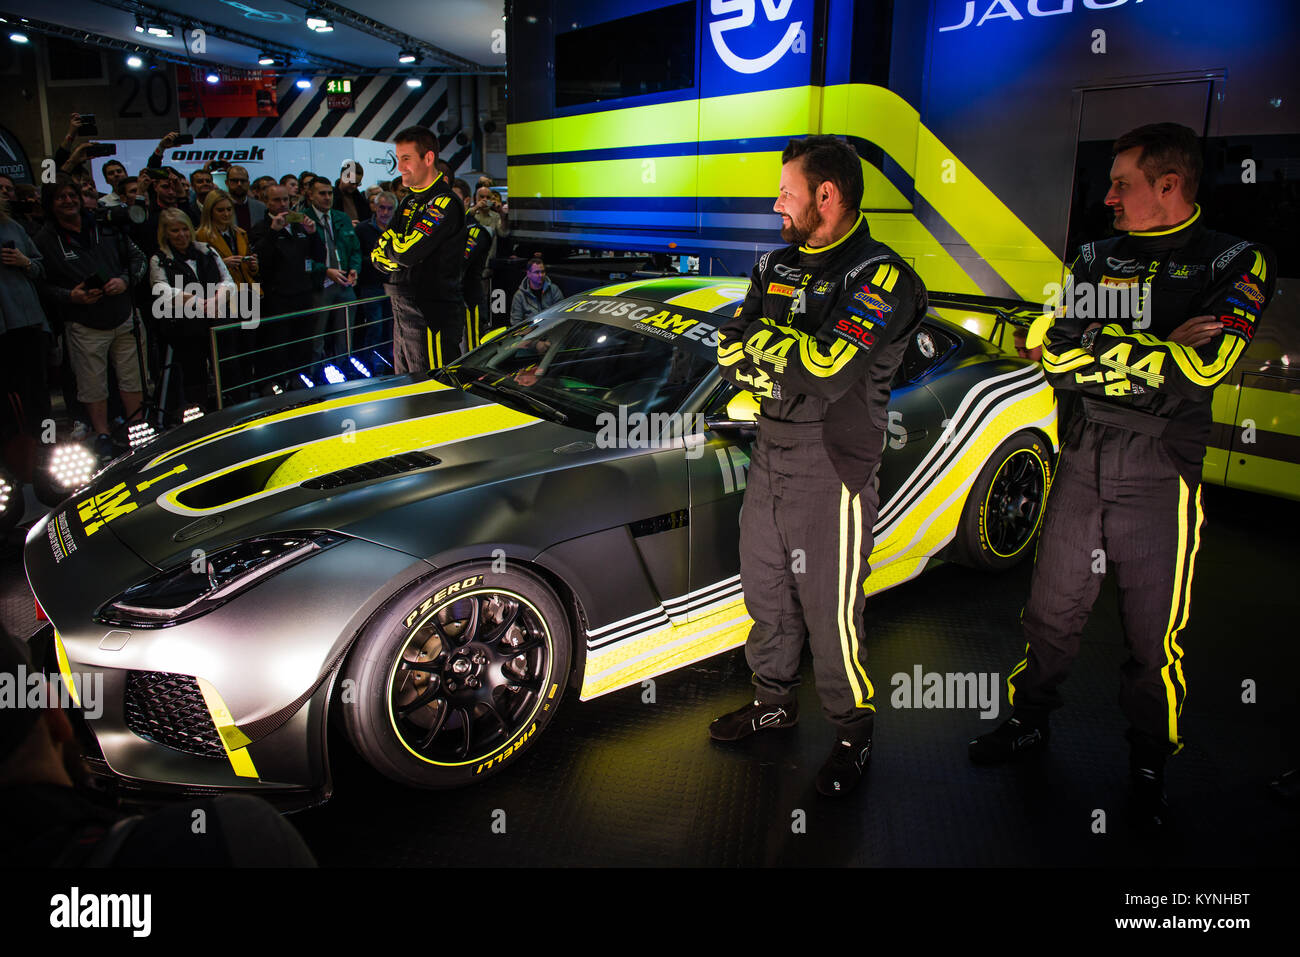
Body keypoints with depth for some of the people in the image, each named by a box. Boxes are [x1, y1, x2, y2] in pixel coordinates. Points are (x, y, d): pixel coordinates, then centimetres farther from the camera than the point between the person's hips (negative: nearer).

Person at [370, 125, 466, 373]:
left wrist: (389, 241, -1)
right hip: (403, 314, 9)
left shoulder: (444, 204, -12)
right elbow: (377, 256, 12)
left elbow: (407, 253, -22)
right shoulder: (409, 202, 16)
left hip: (432, 318, -9)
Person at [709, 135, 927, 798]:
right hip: (770, 454, 7)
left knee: (830, 616, 1)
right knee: (765, 594, 18)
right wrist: (794, 374, -13)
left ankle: (853, 734, 23)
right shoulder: (776, 266, 11)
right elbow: (731, 351, 4)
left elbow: (825, 365, -26)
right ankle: (774, 701, 39)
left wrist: (761, 341, -12)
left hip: (833, 469, -7)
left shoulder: (883, 277, -13)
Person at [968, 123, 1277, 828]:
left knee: (1153, 636, 6)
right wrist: (1157, 350, -14)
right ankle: (1028, 723, 34)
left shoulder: (1235, 262, -4)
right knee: (1051, 611, 14)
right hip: (1081, 463, 4)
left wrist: (1101, 351, -12)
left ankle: (1148, 762, 27)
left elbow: (1201, 365, -20)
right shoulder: (1095, 259, 9)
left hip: (1160, 474, -4)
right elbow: (1057, 356, -4)